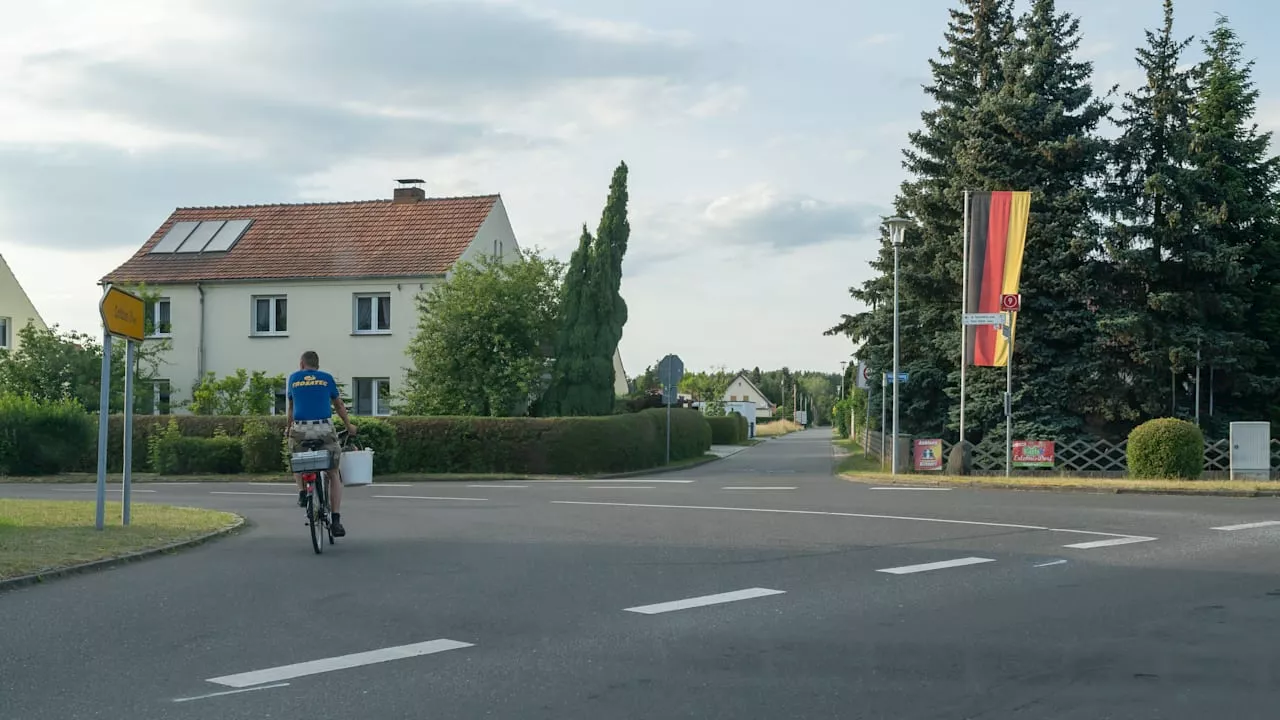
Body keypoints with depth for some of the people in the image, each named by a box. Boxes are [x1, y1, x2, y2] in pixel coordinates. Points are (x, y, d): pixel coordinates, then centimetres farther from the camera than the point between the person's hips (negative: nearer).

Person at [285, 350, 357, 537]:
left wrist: (288, 428, 36)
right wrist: (349, 426, 35)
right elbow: (339, 405, 20)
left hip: (300, 430, 1)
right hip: (325, 429, 0)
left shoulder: (293, 378, 12)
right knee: (334, 474, 10)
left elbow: (289, 407, 20)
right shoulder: (327, 378, 11)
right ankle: (336, 520, 1)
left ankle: (302, 490, 9)